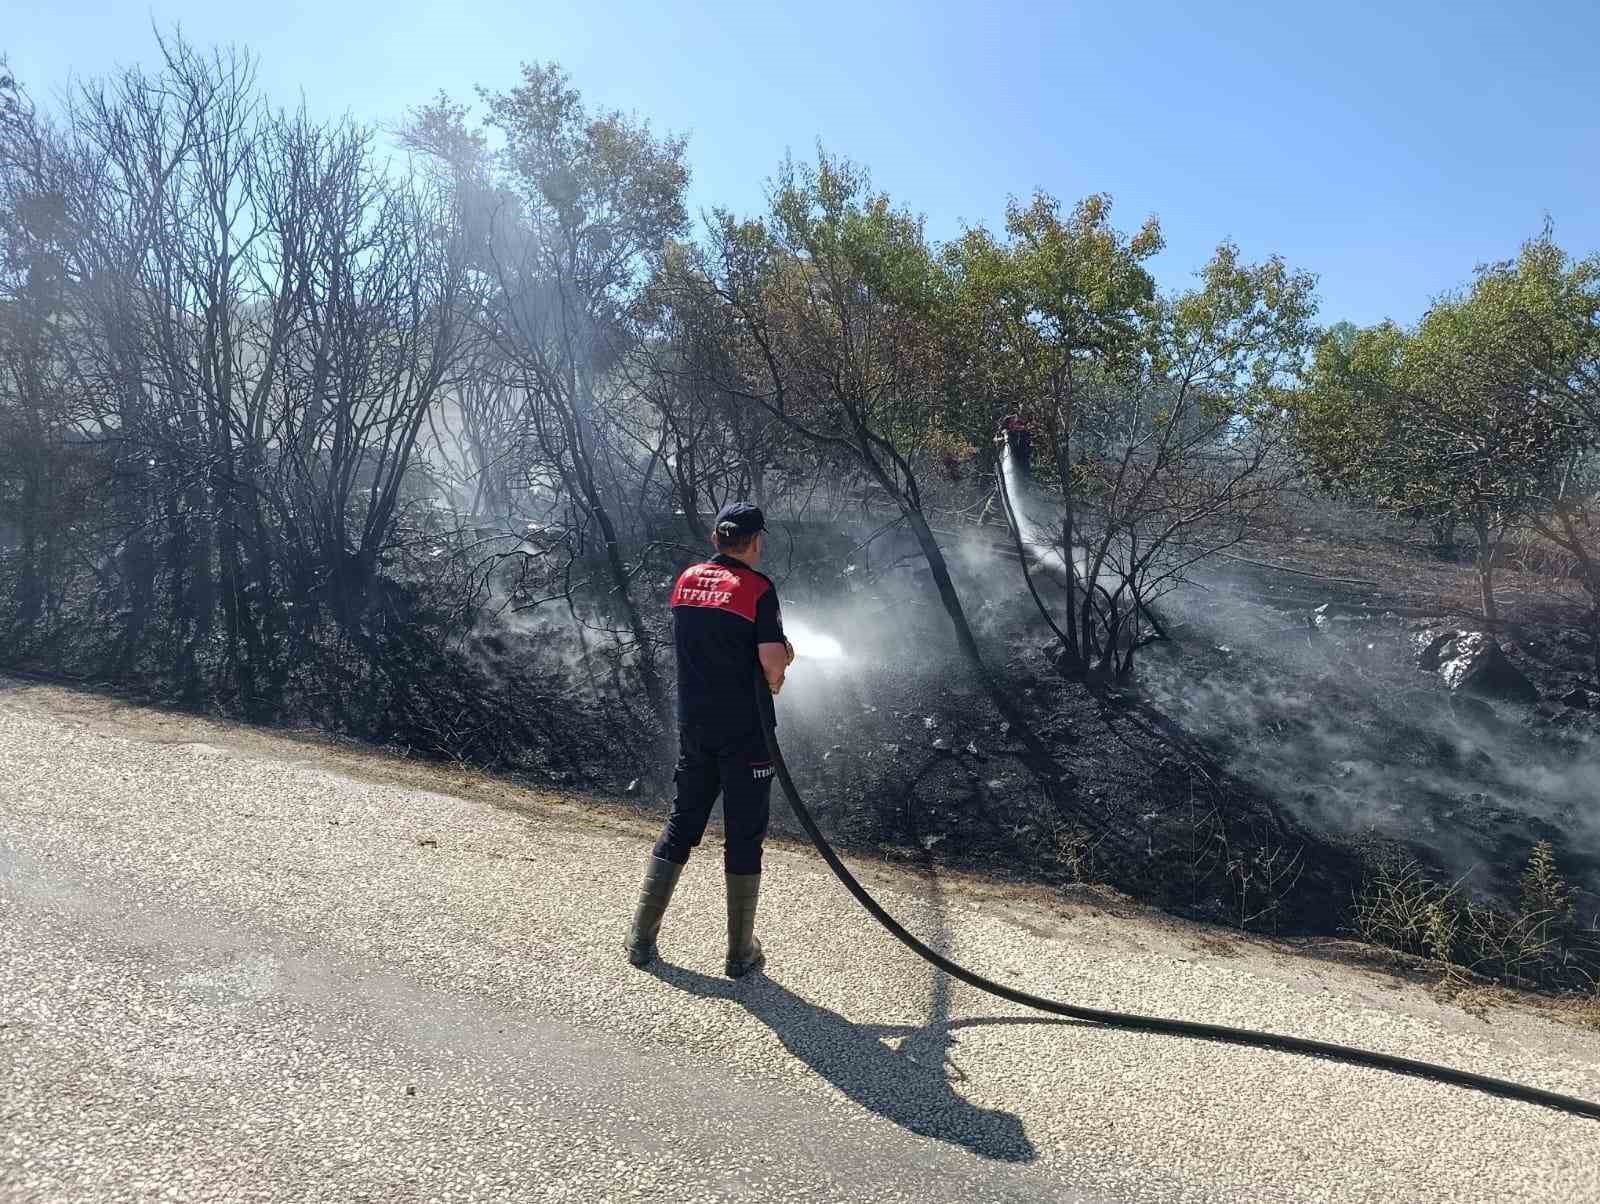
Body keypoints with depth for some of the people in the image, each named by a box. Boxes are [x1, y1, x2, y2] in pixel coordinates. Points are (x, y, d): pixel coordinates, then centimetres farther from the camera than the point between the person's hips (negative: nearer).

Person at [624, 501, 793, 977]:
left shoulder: (686, 580, 5)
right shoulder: (757, 587, -13)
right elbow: (774, 661, -19)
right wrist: (773, 681, 5)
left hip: (694, 725, 5)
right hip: (745, 730, -5)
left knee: (680, 826, 17)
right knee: (744, 838, 7)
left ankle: (641, 937, 22)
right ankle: (741, 952, 18)